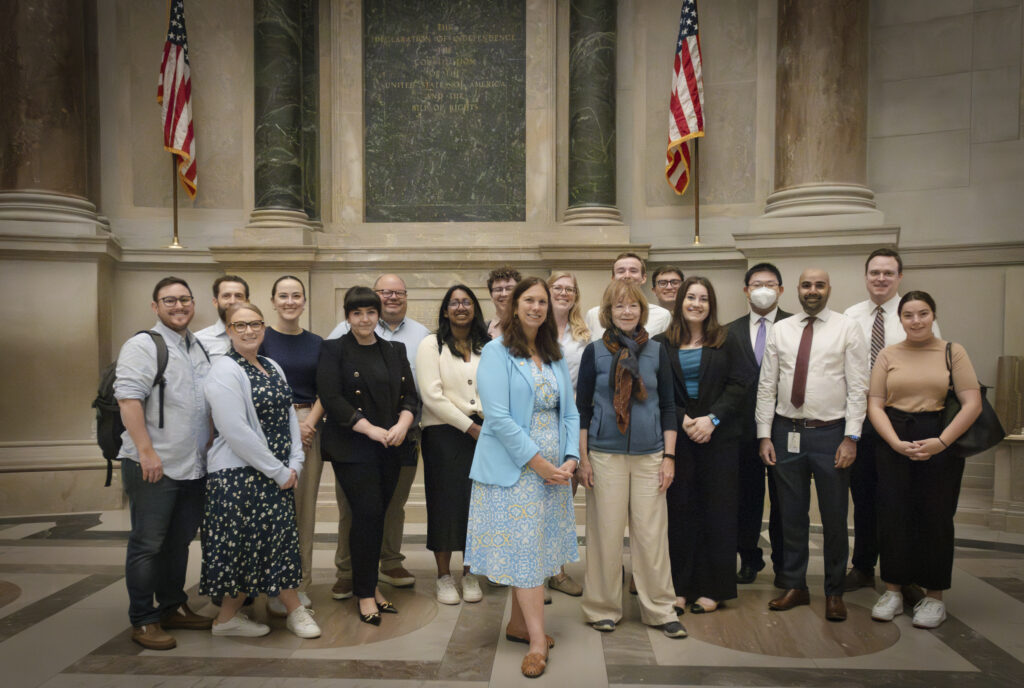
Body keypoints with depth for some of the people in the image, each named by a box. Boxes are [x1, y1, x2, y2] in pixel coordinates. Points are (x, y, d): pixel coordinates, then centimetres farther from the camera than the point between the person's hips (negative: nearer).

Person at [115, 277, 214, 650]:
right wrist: (146, 451, -21)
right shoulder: (143, 346, -8)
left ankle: (173, 608, 30)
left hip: (194, 465, 7)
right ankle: (142, 621, 14)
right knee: (148, 544, 2)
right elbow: (128, 399, -17)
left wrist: (211, 443, 14)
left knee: (180, 541, 16)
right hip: (154, 466, -7)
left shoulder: (200, 348, 14)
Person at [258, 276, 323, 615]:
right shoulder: (260, 339, 1)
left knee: (305, 508, 7)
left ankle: (300, 585, 18)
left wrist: (309, 422, -8)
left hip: (309, 427, 4)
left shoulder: (316, 343, 11)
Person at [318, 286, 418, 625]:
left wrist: (402, 425, -10)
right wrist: (370, 429, -16)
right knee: (367, 515, -8)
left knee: (377, 517, 8)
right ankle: (365, 594, 6)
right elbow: (331, 398, -11)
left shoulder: (395, 350, 13)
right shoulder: (334, 350, -1)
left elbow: (410, 395, 10)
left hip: (391, 448, 5)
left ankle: (370, 585, 22)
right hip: (352, 448, -4)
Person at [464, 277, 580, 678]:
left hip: (552, 470, 6)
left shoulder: (555, 358, 12)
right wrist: (538, 462, -16)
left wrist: (570, 459, -4)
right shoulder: (497, 352, -8)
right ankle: (537, 641, 5)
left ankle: (518, 624, 27)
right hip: (514, 469, -6)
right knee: (524, 550, -2)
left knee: (532, 549, 12)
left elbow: (570, 413, 11)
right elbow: (497, 417, -16)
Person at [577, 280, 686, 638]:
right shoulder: (594, 352, 1)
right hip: (605, 456, -1)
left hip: (649, 456, 1)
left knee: (652, 534, 5)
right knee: (606, 534, 5)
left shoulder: (656, 351, 5)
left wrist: (669, 456, 2)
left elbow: (667, 406, 7)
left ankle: (659, 609, 21)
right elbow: (582, 407, 2)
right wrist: (582, 459, -1)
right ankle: (603, 608, 22)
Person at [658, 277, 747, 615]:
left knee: (717, 509, 3)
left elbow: (737, 385, -1)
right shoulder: (663, 343, 5)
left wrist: (712, 418, -13)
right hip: (677, 436, 0)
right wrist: (682, 421, -10)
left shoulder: (725, 340, 5)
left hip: (719, 437, 0)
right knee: (680, 508, 3)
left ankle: (712, 588, 15)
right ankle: (680, 586, 14)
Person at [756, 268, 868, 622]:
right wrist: (764, 436, 1)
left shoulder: (847, 329, -1)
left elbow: (858, 388, -5)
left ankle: (834, 592, 24)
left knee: (834, 517, 7)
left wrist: (851, 437, -11)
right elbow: (766, 387, 6)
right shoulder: (780, 330, 6)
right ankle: (795, 586, 26)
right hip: (787, 431, 3)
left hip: (830, 433, -2)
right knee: (791, 514, 11)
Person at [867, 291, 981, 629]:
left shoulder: (953, 352, 2)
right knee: (893, 515, 2)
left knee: (936, 517, 4)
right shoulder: (888, 355, 6)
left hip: (941, 443, -1)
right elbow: (875, 404, 1)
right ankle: (893, 590, 16)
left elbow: (972, 404, -5)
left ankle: (934, 596, 19)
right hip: (894, 444, 1)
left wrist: (940, 442, -15)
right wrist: (897, 443, -13)